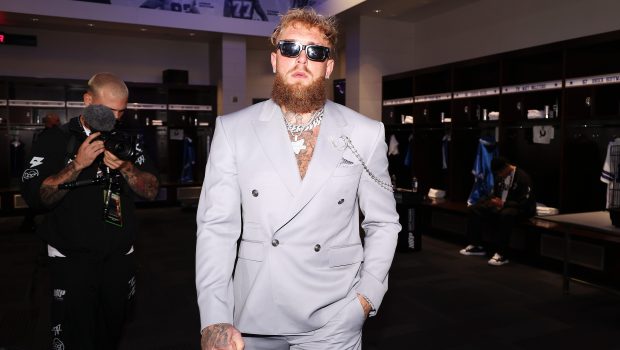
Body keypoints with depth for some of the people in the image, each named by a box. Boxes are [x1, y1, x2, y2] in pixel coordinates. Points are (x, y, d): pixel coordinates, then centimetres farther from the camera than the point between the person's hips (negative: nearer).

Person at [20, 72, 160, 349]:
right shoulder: (55, 139, -5)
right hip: (71, 259, -3)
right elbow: (35, 196, -14)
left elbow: (151, 190, -1)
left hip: (120, 257, 4)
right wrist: (78, 164, -22)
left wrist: (125, 167, -18)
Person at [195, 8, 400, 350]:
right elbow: (216, 226, -8)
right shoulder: (233, 129, -4)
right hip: (253, 315, 1)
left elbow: (382, 223, 5)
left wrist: (369, 294, -4)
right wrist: (215, 320, -16)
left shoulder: (366, 134, -3)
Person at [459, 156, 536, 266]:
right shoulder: (500, 176, 6)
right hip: (501, 204, 8)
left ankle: (502, 254, -36)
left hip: (520, 208, -8)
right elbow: (496, 193, 20)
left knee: (505, 214, -42)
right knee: (474, 209, -4)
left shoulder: (522, 177, -18)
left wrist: (503, 204, -31)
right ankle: (476, 245, 2)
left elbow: (525, 203, -24)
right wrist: (494, 201, -5)